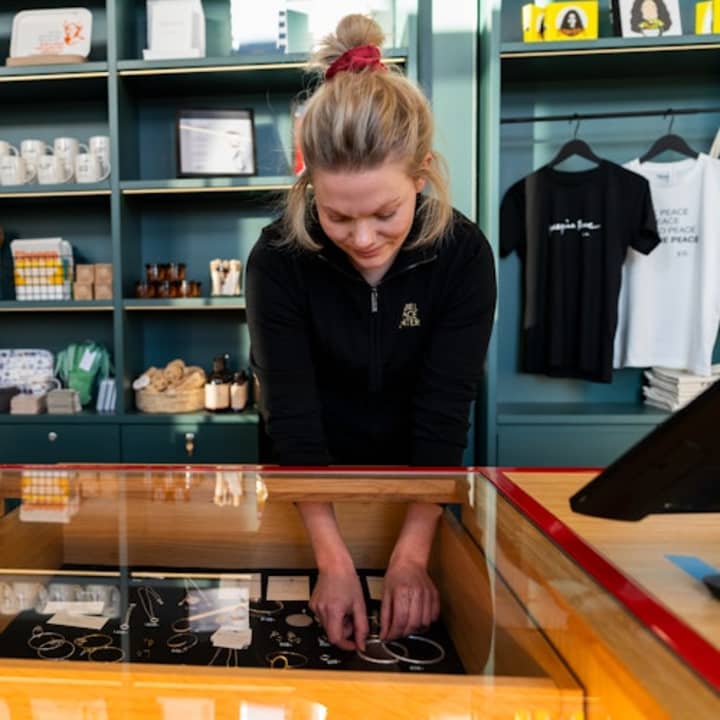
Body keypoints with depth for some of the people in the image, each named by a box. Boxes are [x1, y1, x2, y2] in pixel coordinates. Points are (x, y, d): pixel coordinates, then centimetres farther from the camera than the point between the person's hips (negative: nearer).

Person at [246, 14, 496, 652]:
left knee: (422, 629, 24)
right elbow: (292, 416, -25)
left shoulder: (464, 254, -23)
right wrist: (334, 559, -30)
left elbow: (444, 415, -24)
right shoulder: (279, 259, -25)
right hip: (314, 479, 0)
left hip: (419, 479, 1)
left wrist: (412, 555, -29)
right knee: (309, 638, 22)